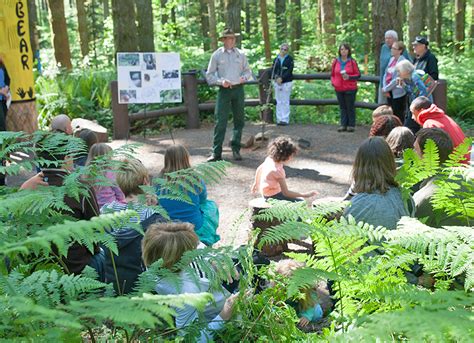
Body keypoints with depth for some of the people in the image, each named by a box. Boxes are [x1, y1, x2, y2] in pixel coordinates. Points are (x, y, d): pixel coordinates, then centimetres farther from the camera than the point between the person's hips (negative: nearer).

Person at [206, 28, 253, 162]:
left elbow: (248, 71, 17)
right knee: (220, 121, -8)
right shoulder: (217, 55, 2)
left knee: (239, 120, 7)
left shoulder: (240, 54, 9)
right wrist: (220, 81, -11)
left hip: (238, 89, 3)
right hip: (224, 90, -3)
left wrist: (244, 77, -5)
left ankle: (236, 150, 19)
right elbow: (209, 75, 4)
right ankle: (216, 153, -6)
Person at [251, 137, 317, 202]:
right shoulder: (277, 170, -31)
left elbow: (259, 169, 12)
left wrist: (256, 183, 29)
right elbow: (286, 193, -29)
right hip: (272, 196, -9)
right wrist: (304, 195, -26)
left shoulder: (269, 159, -7)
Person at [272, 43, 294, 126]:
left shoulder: (290, 59, -1)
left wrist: (282, 78, -18)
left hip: (286, 82, -4)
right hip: (277, 82, 4)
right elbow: (273, 70, 7)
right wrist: (276, 77, -12)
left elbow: (289, 71, -9)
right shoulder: (276, 59, 11)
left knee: (285, 102, -3)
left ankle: (285, 119, 0)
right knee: (279, 102, 7)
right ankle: (279, 119, 12)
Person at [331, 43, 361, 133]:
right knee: (342, 107, 8)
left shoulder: (352, 62, -3)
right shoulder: (335, 62, 6)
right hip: (339, 89, 3)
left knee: (350, 107, 2)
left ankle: (351, 125, 10)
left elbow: (358, 75, 0)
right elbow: (332, 74, 15)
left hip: (350, 89, -3)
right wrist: (333, 82, -3)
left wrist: (349, 77, -16)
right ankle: (343, 125, 14)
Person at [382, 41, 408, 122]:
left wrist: (386, 88, -11)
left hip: (398, 93, -8)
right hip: (389, 92, 8)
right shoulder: (392, 59, 9)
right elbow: (386, 74, 10)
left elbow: (397, 80, -19)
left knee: (398, 116, -1)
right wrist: (385, 87, -2)